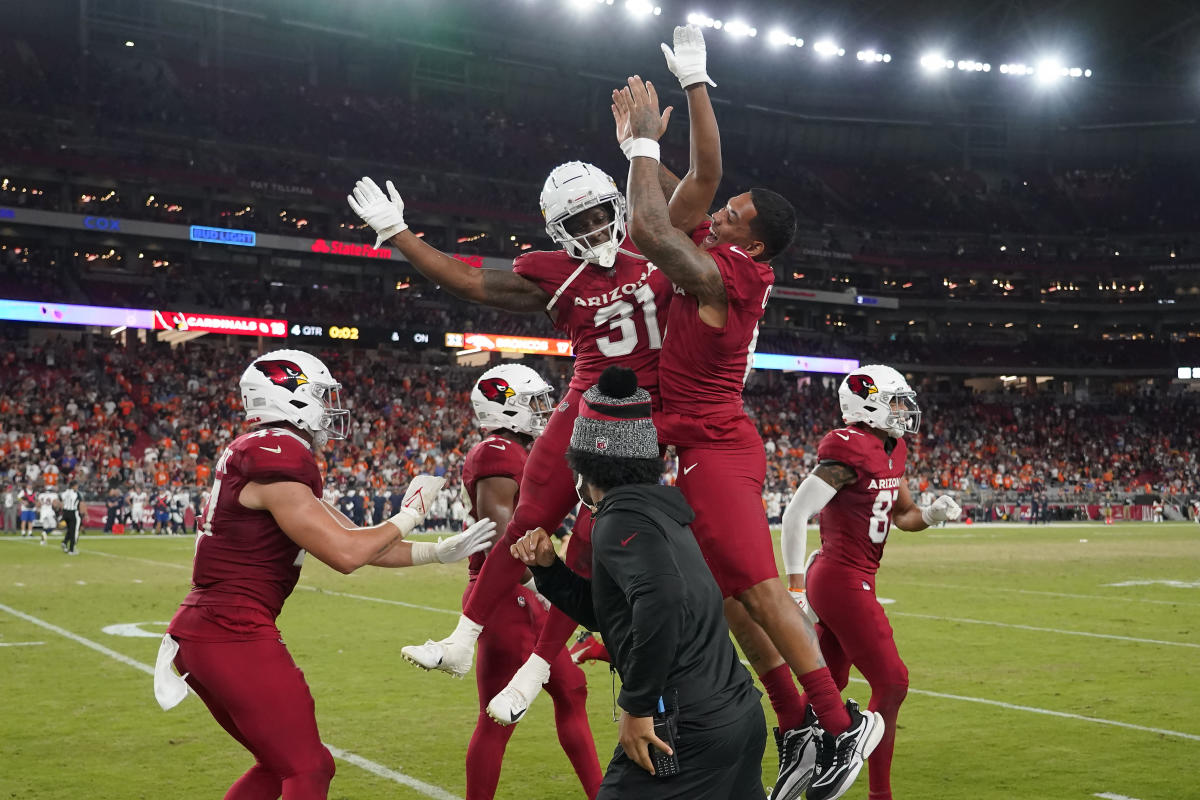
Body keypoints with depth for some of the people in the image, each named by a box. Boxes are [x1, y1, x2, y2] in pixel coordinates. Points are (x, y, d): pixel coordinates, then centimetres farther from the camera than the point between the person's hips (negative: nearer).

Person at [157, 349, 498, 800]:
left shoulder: (259, 456, 15)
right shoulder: (277, 461, -16)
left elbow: (353, 542, 16)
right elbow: (346, 554, -19)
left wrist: (442, 552, 13)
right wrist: (410, 515, -4)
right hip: (234, 636, -10)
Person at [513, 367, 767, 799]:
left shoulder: (622, 518, -13)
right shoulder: (658, 510, 15)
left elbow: (661, 598, -32)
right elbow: (604, 610, 25)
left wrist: (638, 706, -23)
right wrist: (547, 565, 11)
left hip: (689, 731, -9)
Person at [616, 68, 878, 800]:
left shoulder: (717, 277, -17)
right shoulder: (734, 265, 7)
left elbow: (649, 226, -24)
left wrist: (644, 137, -12)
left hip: (714, 451, -10)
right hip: (714, 445, 10)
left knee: (760, 590, -8)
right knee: (732, 595, 11)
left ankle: (843, 724, -1)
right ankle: (797, 726, 16)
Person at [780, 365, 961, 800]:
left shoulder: (890, 450, 11)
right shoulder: (851, 450, -18)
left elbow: (904, 516, 21)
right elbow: (795, 514, -21)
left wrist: (934, 512, -2)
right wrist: (795, 588, -19)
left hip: (832, 581, 10)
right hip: (843, 581, -10)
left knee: (830, 684, 17)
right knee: (891, 683, -4)